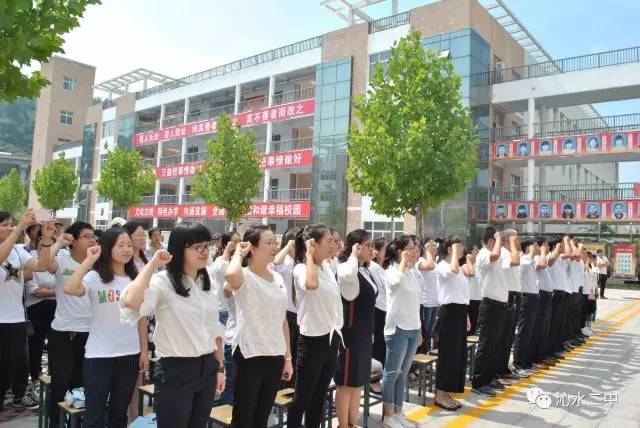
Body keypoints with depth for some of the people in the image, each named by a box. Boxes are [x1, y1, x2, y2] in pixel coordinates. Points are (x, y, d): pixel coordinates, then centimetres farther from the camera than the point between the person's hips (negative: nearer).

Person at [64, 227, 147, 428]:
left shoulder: (136, 280, 4)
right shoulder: (95, 277, -9)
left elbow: (141, 317, 7)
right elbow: (69, 289, -30)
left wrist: (144, 351, 6)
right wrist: (89, 260, -25)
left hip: (130, 354, 4)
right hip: (99, 354, -4)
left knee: (119, 411, 16)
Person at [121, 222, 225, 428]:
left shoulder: (207, 283, 6)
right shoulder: (162, 282, -14)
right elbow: (131, 301, -36)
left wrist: (220, 367, 11)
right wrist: (152, 265, -26)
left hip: (206, 369, 6)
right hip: (175, 371, -6)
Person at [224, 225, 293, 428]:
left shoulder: (278, 278, 7)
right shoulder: (244, 277, -12)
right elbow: (230, 275, -39)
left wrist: (288, 357, 12)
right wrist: (239, 253, -19)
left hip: (275, 356, 6)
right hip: (249, 356, -6)